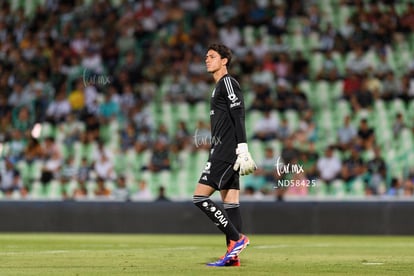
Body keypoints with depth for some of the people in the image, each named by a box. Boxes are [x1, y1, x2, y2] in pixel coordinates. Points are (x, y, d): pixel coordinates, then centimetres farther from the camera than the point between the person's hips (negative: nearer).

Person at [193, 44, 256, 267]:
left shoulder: (228, 83, -8)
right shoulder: (220, 86, 22)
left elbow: (238, 117, -17)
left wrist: (242, 148, -25)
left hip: (226, 152, -10)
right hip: (224, 152, 10)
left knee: (200, 197, -12)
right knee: (230, 202, 6)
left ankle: (236, 238, -11)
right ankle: (233, 255, 5)